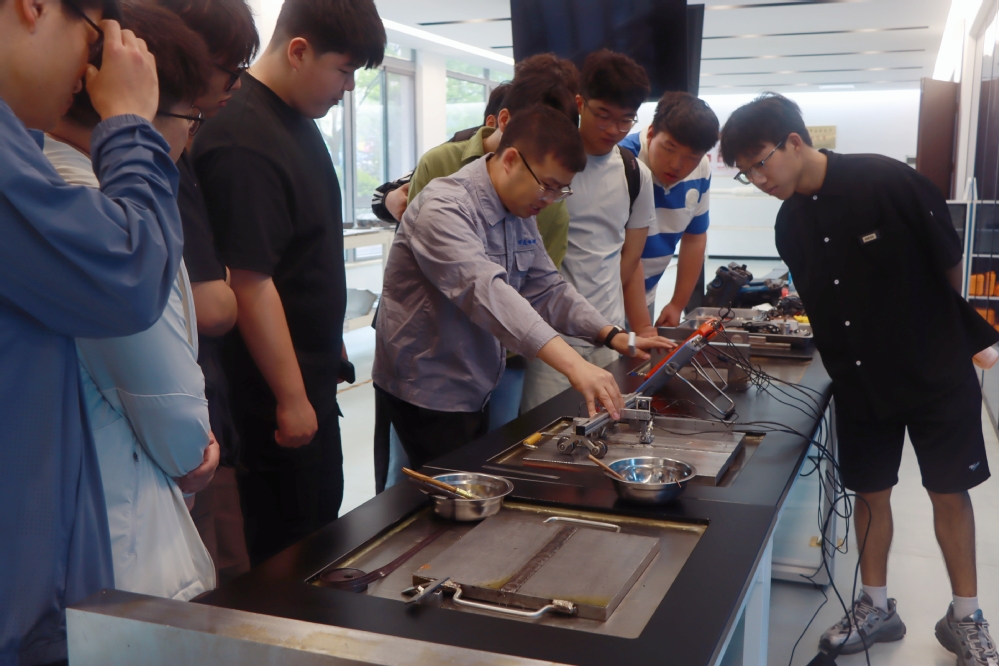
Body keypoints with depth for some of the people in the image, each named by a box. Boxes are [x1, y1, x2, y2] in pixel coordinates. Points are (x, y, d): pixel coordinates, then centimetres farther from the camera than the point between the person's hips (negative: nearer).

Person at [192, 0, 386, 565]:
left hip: (313, 377, 10)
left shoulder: (297, 117, 8)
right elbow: (251, 282, -25)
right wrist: (291, 397, -20)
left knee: (326, 529, 21)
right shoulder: (244, 141, -23)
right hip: (278, 394, -10)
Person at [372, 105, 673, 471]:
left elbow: (546, 288, 9)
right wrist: (572, 364, -46)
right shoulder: (444, 209, -23)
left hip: (476, 391, 9)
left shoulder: (521, 215, 6)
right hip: (427, 391, -8)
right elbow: (486, 291, -37)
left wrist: (614, 336, -6)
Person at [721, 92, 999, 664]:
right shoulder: (790, 225, -1)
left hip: (937, 370, -4)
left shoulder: (889, 182, -18)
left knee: (950, 491, 8)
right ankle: (877, 607, 29)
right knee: (871, 492, 12)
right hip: (859, 381, 5)